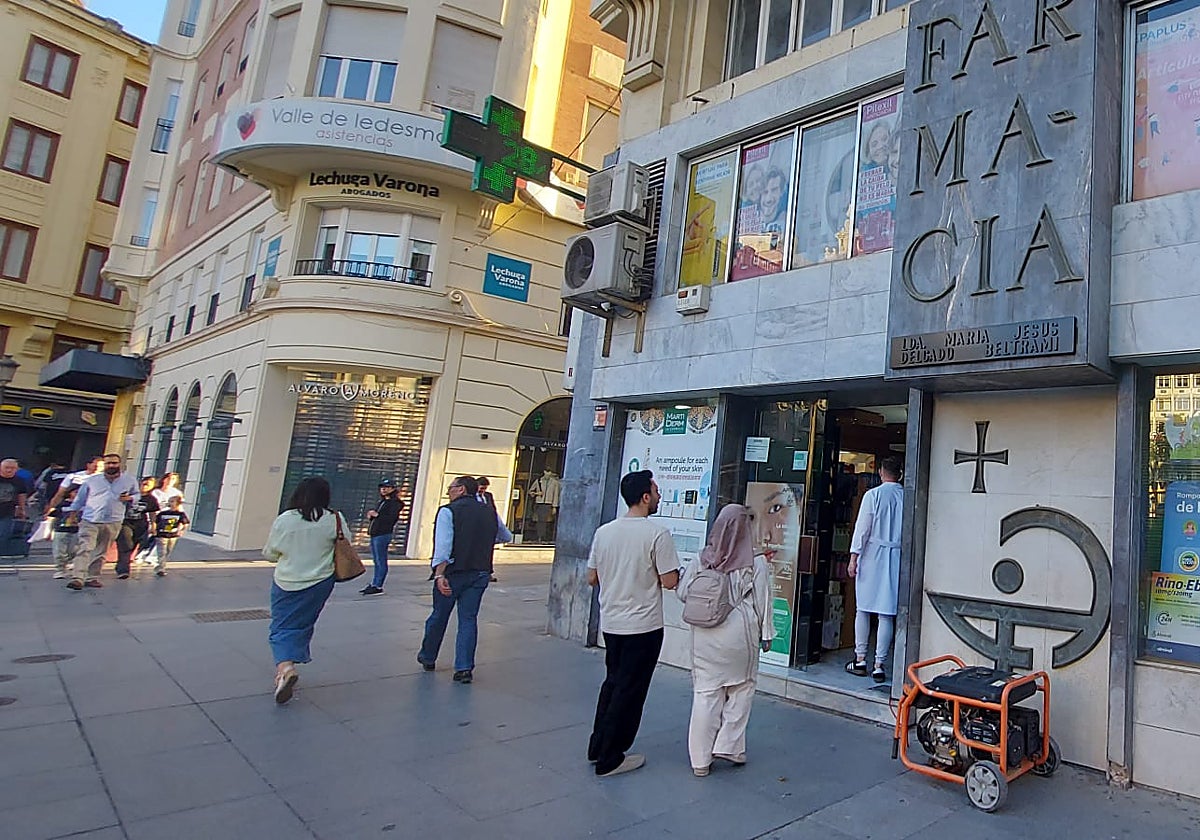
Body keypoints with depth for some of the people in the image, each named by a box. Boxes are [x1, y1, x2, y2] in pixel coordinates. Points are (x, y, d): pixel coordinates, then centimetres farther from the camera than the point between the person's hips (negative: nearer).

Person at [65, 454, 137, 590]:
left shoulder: (129, 481, 5)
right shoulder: (92, 480, 5)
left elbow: (137, 495, 18)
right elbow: (80, 498, 15)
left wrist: (129, 498, -4)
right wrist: (73, 514, 16)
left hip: (112, 523, 1)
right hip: (90, 521, -1)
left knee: (100, 553, 10)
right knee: (84, 549, -13)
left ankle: (92, 578, 19)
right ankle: (77, 578, -16)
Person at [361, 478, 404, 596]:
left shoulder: (395, 503, -6)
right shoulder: (381, 501, 23)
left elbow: (392, 518, -18)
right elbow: (373, 513, 28)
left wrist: (377, 515, -16)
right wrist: (371, 514, 5)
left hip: (383, 534, -9)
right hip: (374, 534, 9)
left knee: (381, 561, -7)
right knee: (377, 561, 13)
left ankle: (378, 587, -5)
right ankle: (374, 585, 18)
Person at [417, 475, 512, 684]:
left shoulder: (448, 511, -7)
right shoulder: (491, 513, 8)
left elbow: (443, 546, -19)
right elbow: (506, 537, 22)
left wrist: (440, 575, -24)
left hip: (454, 573, -3)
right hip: (481, 574, 4)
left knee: (439, 616, 14)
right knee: (469, 619, 8)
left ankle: (428, 657, 32)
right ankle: (465, 667, 2)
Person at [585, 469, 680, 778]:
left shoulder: (604, 531, 0)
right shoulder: (657, 534, -17)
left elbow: (592, 577, 5)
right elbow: (669, 581, -17)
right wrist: (653, 576, 5)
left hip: (611, 622, 6)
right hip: (643, 625, -6)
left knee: (613, 682, 21)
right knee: (629, 691, 6)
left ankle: (598, 747, 29)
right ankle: (610, 759, 15)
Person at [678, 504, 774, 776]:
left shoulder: (702, 560, -3)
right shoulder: (756, 563, -9)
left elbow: (682, 593, 2)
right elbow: (763, 601, -4)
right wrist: (766, 633, 8)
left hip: (705, 634, 2)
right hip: (740, 633, -2)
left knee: (705, 692, 8)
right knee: (741, 688, 17)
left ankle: (700, 758, 14)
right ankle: (729, 746, 17)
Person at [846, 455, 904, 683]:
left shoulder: (873, 495, -7)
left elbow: (862, 528, -8)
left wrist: (853, 558, -4)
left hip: (873, 555, -2)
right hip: (897, 558, 2)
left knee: (863, 609, 9)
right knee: (886, 614, 4)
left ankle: (860, 660, 14)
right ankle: (879, 665, 6)